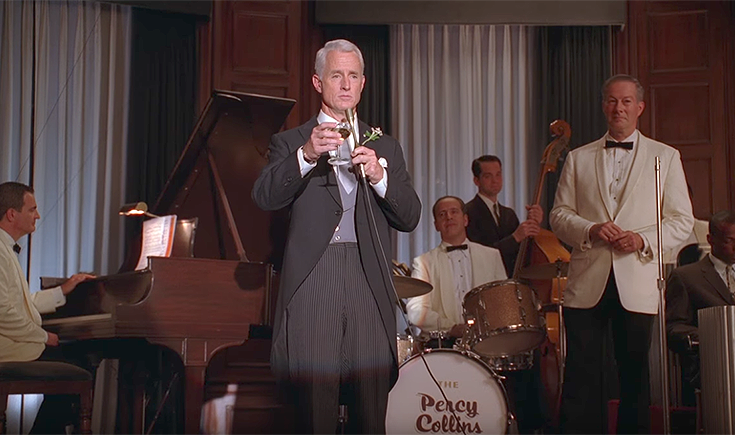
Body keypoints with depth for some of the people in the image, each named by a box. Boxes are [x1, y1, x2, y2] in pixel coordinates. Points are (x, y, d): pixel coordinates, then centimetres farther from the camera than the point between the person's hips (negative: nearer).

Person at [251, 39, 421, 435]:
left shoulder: (384, 146, 20)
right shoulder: (291, 142, 12)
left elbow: (409, 217, 9)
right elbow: (265, 198, -7)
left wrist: (378, 176, -8)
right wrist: (307, 155, -22)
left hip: (369, 285, 2)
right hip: (312, 285, -2)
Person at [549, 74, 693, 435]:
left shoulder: (666, 157, 10)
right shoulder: (578, 159, 14)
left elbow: (682, 220, 6)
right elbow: (559, 215, 10)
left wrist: (644, 239, -11)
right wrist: (590, 230, -10)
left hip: (638, 284, 0)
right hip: (587, 283, 1)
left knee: (635, 376, 6)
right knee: (580, 378, -1)